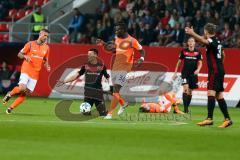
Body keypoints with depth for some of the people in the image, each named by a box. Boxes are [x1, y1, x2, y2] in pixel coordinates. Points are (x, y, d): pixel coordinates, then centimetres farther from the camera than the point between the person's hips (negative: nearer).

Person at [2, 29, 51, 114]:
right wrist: (25, 56, -19)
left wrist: (47, 67, -2)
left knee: (26, 93, -2)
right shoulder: (30, 44, -3)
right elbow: (19, 54, 2)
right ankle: (10, 94, 6)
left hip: (35, 73, 4)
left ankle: (11, 108, 9)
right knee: (22, 88, -25)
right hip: (26, 70, -4)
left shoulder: (46, 48, 8)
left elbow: (45, 60, 20)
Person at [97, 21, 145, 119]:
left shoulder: (131, 41, -10)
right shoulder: (117, 38, 9)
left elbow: (141, 51, -1)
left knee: (116, 90, -15)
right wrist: (103, 44, 12)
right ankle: (123, 104, 41)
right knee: (115, 90, 12)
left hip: (124, 67, -7)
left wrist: (141, 59, -20)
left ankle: (110, 113, -16)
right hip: (115, 66, 7)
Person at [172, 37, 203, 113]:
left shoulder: (198, 52, 1)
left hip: (193, 74, 2)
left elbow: (200, 63, 3)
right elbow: (179, 62, 9)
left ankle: (187, 108, 20)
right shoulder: (184, 51, 1)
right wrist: (175, 73, 7)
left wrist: (198, 69, -18)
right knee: (185, 89, -18)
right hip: (185, 73, -2)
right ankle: (185, 108, -19)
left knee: (190, 92, 7)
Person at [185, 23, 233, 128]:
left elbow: (203, 41, -35)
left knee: (211, 93, -17)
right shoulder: (217, 41, 16)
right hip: (220, 70, 10)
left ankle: (209, 119, -28)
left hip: (215, 71, -10)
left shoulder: (212, 41, -12)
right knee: (219, 95, 12)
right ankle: (227, 119, 14)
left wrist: (192, 34, -48)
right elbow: (223, 55, 31)